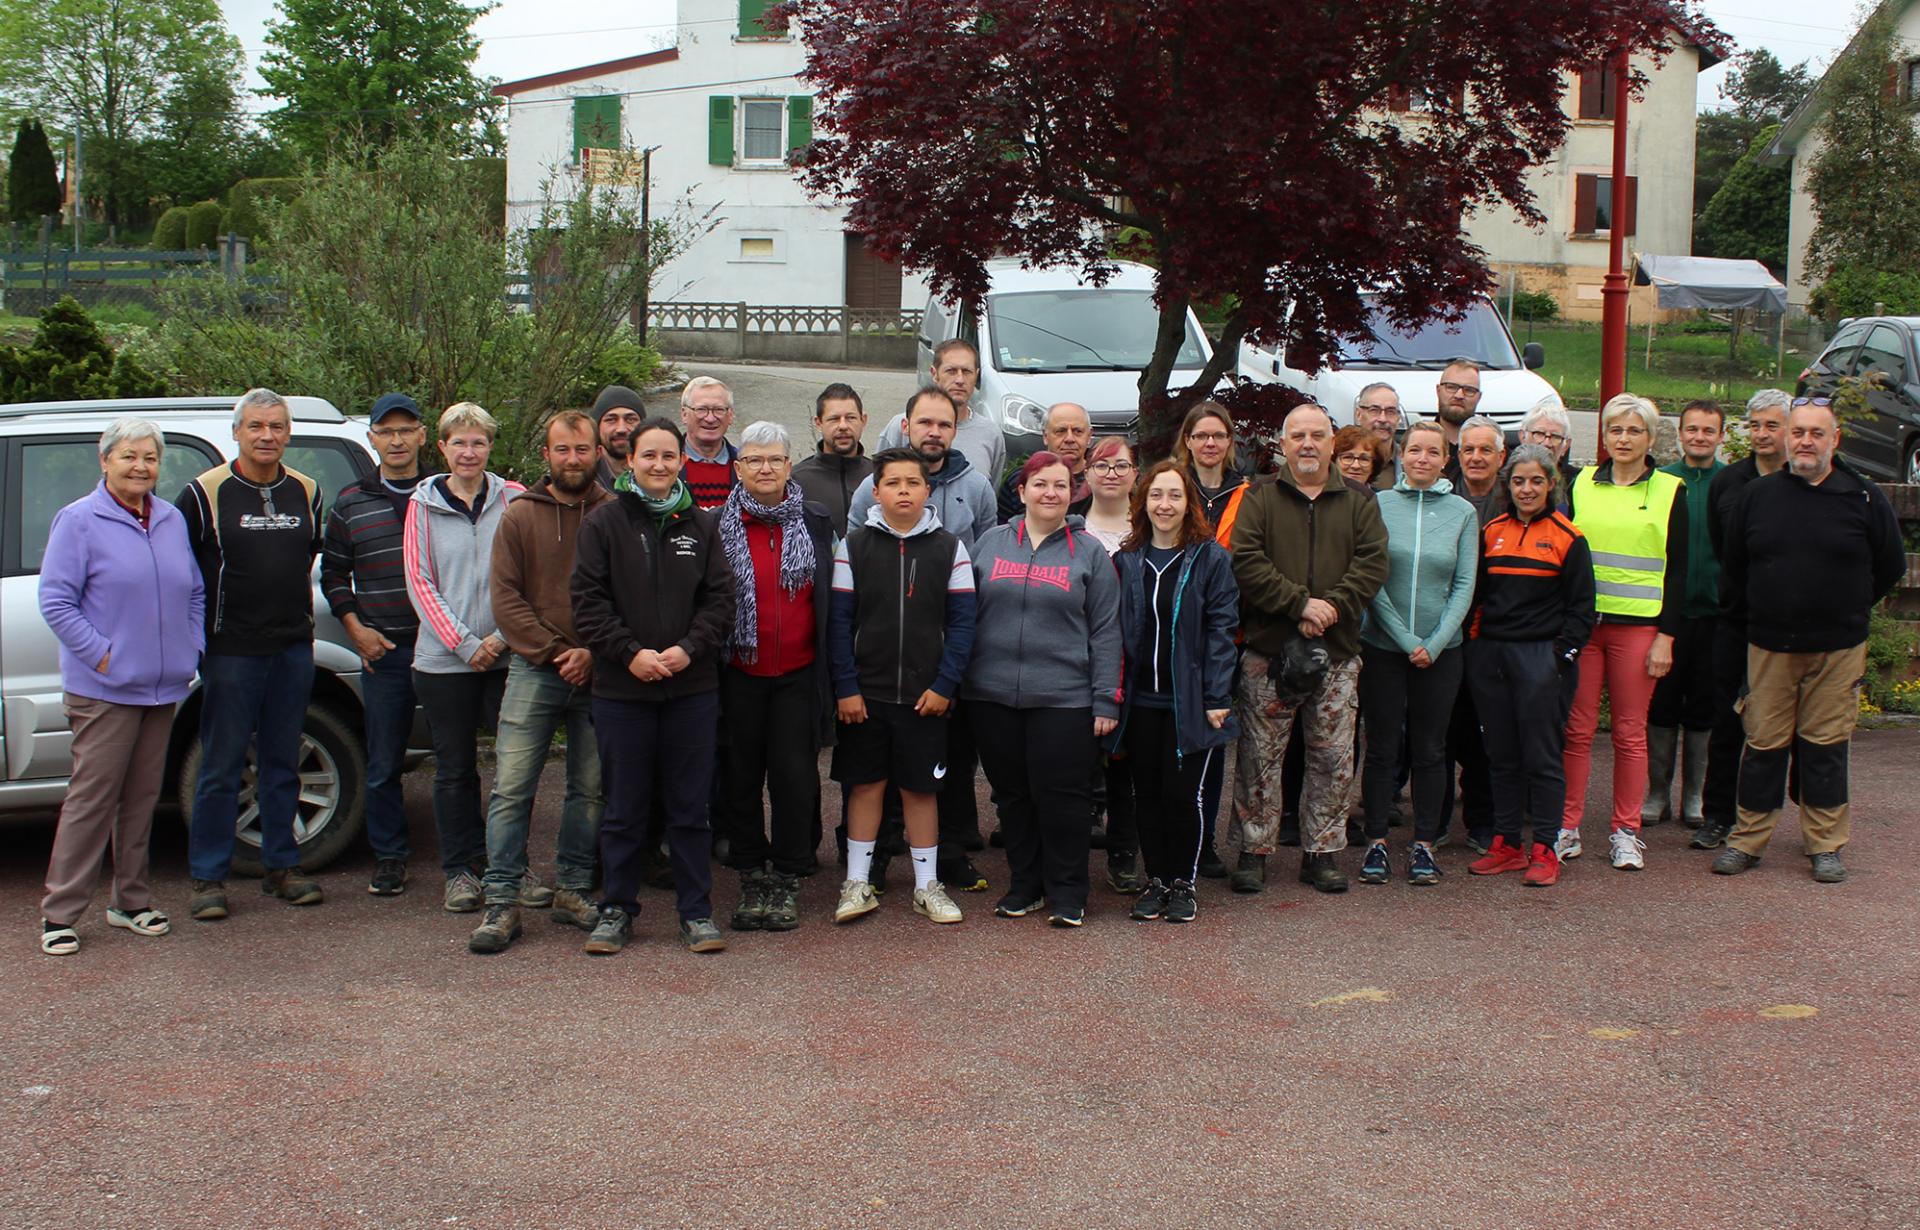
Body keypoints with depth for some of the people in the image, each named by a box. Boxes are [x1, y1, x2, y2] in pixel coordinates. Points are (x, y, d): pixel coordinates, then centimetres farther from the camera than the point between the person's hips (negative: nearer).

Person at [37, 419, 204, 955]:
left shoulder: (172, 520, 12)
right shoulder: (78, 521, -5)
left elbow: (195, 594, 19)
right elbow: (56, 601, -9)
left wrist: (193, 649, 7)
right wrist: (102, 655, -14)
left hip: (162, 687, 6)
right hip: (103, 688, -6)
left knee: (142, 796, 11)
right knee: (92, 797, -5)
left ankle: (131, 901, 21)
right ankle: (59, 914, 2)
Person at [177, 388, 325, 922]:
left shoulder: (305, 492, 9)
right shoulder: (205, 493, -5)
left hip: (293, 648, 4)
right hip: (231, 651, -4)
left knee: (282, 765, 11)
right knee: (221, 768, 0)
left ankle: (282, 866, 20)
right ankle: (208, 878, 7)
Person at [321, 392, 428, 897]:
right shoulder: (351, 504, 8)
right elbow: (333, 572, 14)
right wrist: (356, 629, 3)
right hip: (383, 650, 1)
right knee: (383, 764, 6)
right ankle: (389, 857, 18)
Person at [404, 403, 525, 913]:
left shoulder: (514, 500, 2)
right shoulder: (424, 504, 3)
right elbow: (420, 582, 0)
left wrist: (502, 637, -8)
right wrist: (464, 644, -8)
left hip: (508, 656, 0)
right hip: (444, 659, 0)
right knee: (455, 770, 7)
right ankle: (461, 870, 17)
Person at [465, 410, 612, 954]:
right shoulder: (520, 516, 5)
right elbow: (504, 594, 0)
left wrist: (594, 653, -12)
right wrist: (554, 652, -9)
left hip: (598, 673, 0)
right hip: (534, 670, 0)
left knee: (591, 788, 7)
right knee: (512, 787, -4)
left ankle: (572, 891, 18)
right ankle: (502, 900, 1)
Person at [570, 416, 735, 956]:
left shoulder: (700, 525, 8)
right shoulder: (603, 523, 2)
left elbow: (720, 598, 4)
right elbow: (587, 600, -4)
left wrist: (689, 648, -11)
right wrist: (630, 652, -14)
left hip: (692, 689, 1)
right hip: (621, 689, -1)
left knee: (690, 808, 7)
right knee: (624, 809, 7)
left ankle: (696, 911, 16)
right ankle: (616, 910, 19)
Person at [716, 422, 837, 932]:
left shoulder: (817, 522, 4)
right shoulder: (718, 525, 1)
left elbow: (831, 598, 8)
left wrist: (832, 668, 4)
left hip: (798, 674, 0)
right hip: (740, 673, 0)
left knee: (795, 775, 0)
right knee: (741, 775, 7)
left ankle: (786, 880, 12)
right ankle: (750, 876, 20)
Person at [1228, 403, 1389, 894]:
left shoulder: (1358, 504, 11)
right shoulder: (1260, 500, 4)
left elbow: (1372, 564, -1)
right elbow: (1246, 563, -8)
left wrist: (1333, 606, -15)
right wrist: (1300, 603, -16)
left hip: (1337, 654, 2)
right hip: (1268, 651, -2)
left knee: (1334, 760, 6)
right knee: (1259, 757, 2)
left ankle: (1321, 853, 17)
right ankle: (1254, 851, 12)